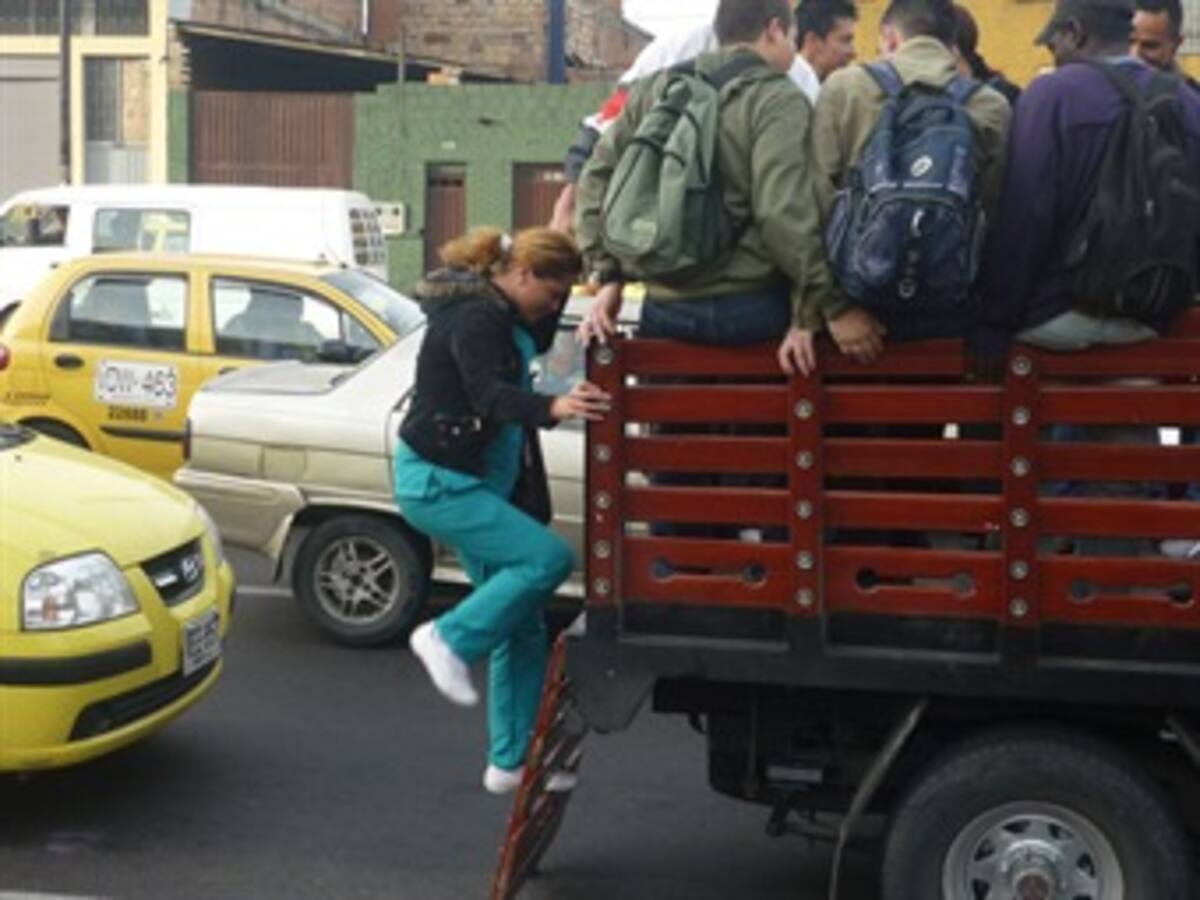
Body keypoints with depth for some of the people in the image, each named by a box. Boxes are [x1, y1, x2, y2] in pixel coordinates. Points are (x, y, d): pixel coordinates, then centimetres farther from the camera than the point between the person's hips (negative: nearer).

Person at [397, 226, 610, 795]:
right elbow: (490, 394, -31)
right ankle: (449, 638, -8)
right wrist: (553, 407, -51)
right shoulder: (473, 317, -18)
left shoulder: (501, 314, 12)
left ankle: (512, 762, 14)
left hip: (481, 486, 10)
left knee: (522, 626, 8)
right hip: (436, 482, -10)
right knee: (548, 557, -24)